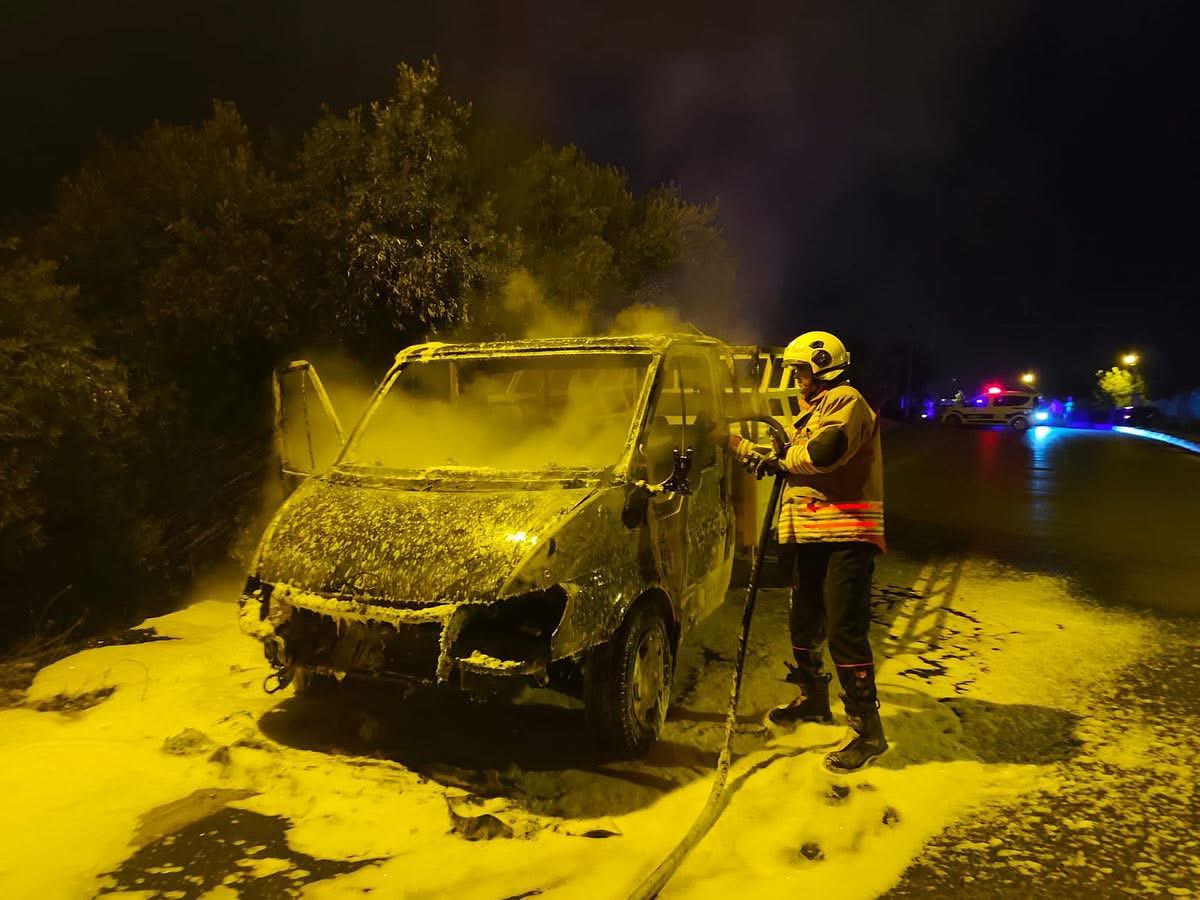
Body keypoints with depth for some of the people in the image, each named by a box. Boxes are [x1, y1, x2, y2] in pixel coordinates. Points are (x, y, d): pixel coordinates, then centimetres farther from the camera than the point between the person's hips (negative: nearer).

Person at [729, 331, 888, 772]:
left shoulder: (846, 401, -8)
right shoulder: (815, 410, 25)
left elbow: (824, 452, -26)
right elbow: (790, 457, 28)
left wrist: (780, 458, -9)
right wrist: (731, 439, 24)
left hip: (846, 536, -10)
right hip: (812, 535, 11)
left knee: (844, 630, -12)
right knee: (805, 623, 19)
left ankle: (868, 730, -4)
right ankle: (813, 700, 37)